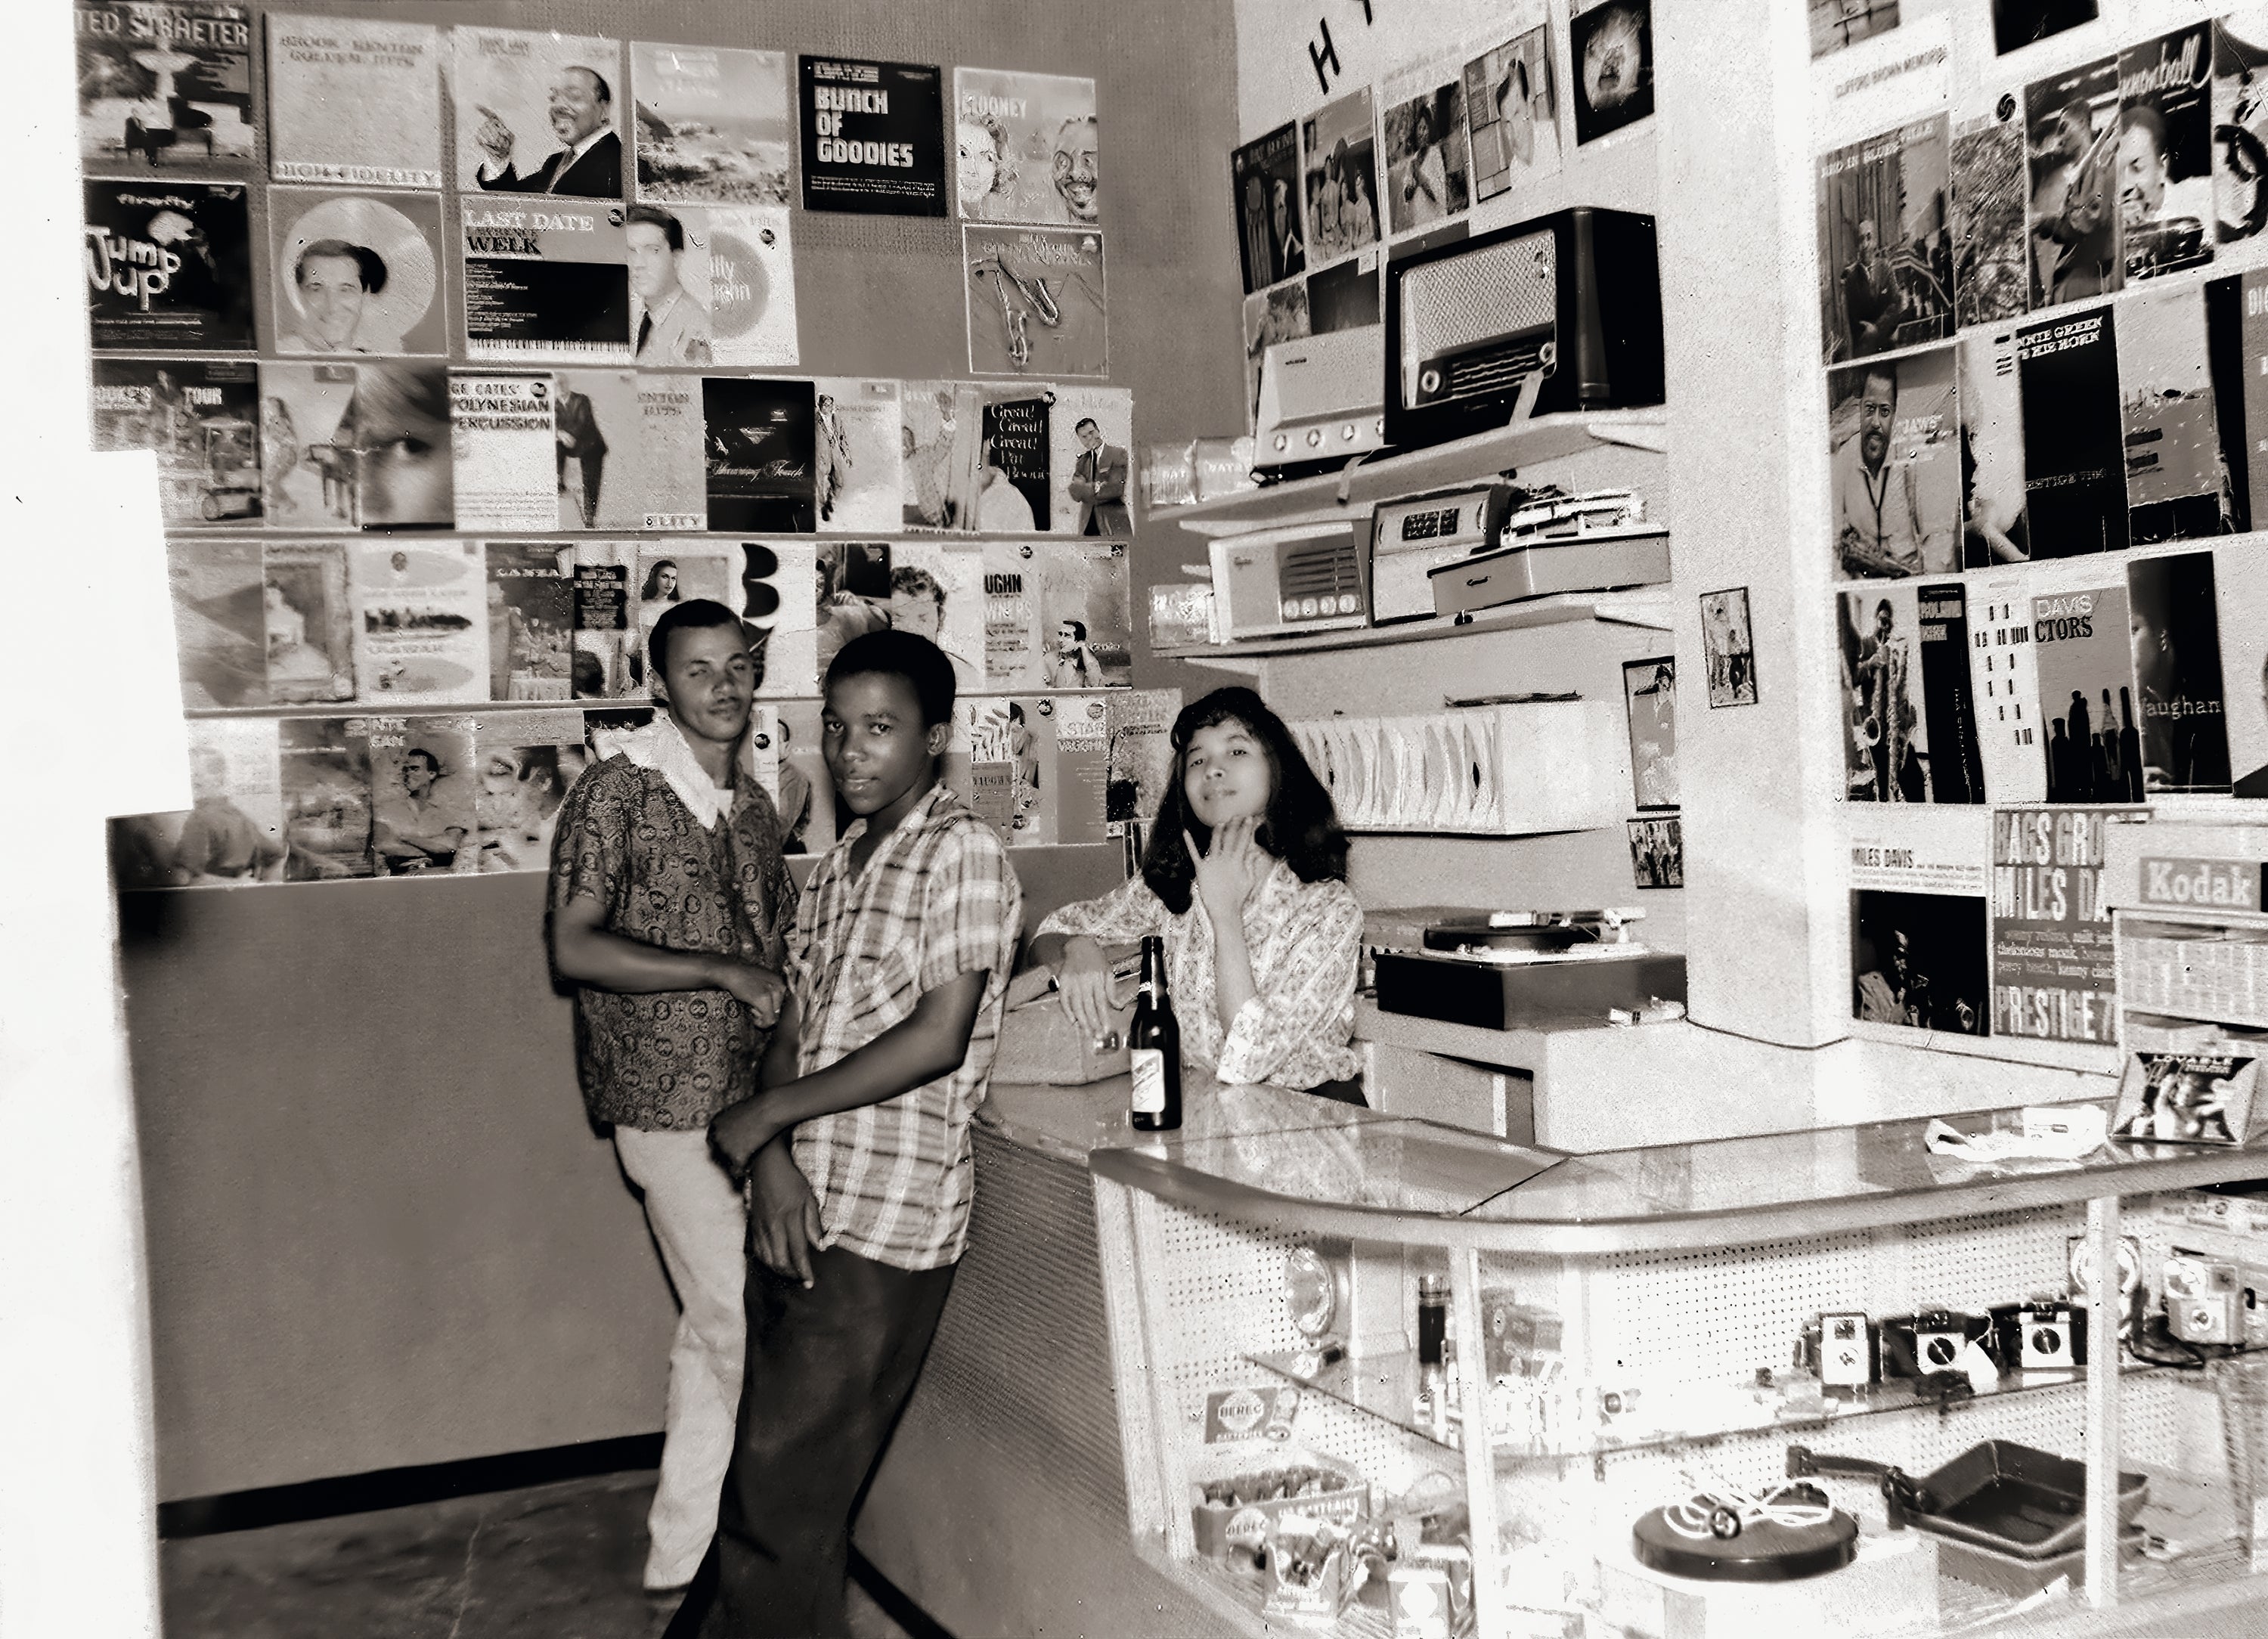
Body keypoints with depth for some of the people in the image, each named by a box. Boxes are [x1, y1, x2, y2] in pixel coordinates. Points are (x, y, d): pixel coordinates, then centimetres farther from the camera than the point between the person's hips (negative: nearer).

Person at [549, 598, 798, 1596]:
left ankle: (684, 1548, 28)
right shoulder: (617, 791, -10)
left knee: (716, 1331, 14)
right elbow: (574, 947, -17)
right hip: (671, 1103, -7)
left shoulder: (753, 802, 11)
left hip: (751, 1099, 7)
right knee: (748, 1332, -4)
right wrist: (729, 972, -20)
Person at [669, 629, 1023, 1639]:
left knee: (779, 1499, -4)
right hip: (799, 1209, 7)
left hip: (884, 1224, -7)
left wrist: (767, 1116, -10)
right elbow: (794, 1031, 12)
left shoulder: (963, 853, -8)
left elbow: (937, 1038, -16)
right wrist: (775, 1160, -7)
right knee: (780, 1477, 14)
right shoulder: (838, 866, 15)